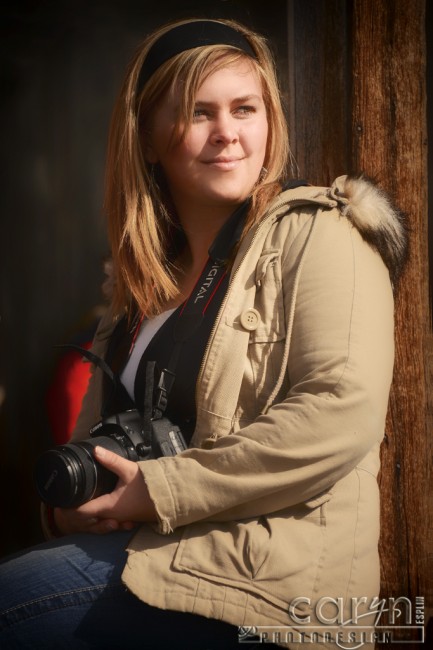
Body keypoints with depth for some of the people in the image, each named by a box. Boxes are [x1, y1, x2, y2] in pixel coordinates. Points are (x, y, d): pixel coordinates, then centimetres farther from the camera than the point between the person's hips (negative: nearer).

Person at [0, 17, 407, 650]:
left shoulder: (316, 235, -9)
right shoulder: (152, 268, 14)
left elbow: (343, 414, -22)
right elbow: (105, 410, 20)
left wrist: (164, 491, -19)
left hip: (276, 569, -7)